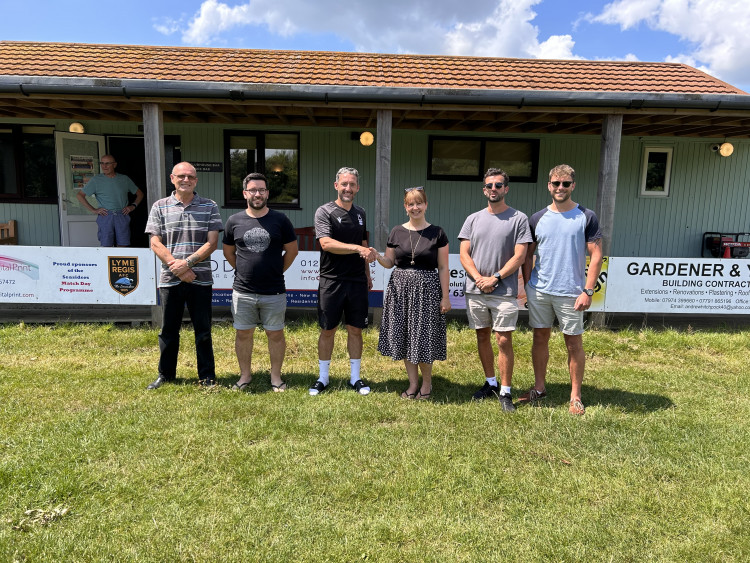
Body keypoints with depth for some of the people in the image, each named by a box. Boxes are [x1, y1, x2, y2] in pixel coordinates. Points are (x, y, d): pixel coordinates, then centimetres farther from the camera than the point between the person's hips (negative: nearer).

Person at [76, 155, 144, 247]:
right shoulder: (96, 180, 6)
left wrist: (133, 206, 4)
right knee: (106, 246, -5)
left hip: (122, 217, 1)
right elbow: (79, 195, 7)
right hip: (105, 217, -1)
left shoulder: (124, 179, 11)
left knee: (123, 245, -1)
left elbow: (139, 194, 20)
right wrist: (93, 210, -2)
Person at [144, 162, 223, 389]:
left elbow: (212, 243, -3)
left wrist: (187, 263, -13)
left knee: (203, 330, 6)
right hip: (169, 279, 1)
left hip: (200, 279, -1)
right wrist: (176, 267, -11)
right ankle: (165, 374, 26)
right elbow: (155, 244, 1)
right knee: (168, 330, 11)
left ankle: (207, 376, 17)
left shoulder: (209, 207, 4)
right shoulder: (160, 207, 6)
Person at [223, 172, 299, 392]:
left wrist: (276, 271, 7)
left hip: (274, 291, -1)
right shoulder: (234, 221, 4)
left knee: (275, 334, 7)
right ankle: (245, 375, 26)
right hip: (243, 291, 2)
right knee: (243, 333, 10)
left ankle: (276, 377, 21)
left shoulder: (280, 220, -1)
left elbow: (292, 251, 6)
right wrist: (244, 272, 10)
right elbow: (228, 252, 15)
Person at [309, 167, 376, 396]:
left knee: (355, 330, 9)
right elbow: (326, 243, -19)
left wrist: (367, 274, 17)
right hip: (332, 281, -4)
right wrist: (358, 249, -25)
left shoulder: (360, 213, 13)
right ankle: (323, 378, 19)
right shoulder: (325, 211, -4)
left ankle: (355, 378, 21)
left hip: (357, 282, 4)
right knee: (327, 330, 5)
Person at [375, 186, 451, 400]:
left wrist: (445, 296, -4)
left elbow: (443, 268, 0)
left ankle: (426, 383, 21)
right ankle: (413, 383, 23)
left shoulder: (437, 233, 0)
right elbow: (390, 263, 11)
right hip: (401, 288, 3)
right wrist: (377, 257, -10)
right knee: (405, 336, 7)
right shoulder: (397, 232, 7)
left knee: (424, 337, 0)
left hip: (427, 289, -3)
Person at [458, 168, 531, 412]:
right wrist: (479, 278, -9)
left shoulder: (518, 218, 0)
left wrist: (495, 278, -13)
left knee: (504, 340, -4)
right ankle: (490, 383, 27)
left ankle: (505, 392, 7)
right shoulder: (473, 219, 9)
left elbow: (519, 256, -6)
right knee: (482, 337, 12)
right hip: (475, 290, 4)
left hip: (504, 291, -4)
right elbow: (464, 254, 5)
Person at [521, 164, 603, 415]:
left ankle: (575, 396, 19)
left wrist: (588, 291, -11)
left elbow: (596, 256, -4)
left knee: (574, 343, 6)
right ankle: (539, 388, 27)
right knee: (540, 338, 12)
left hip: (571, 292, -3)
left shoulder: (586, 217, -3)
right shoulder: (537, 218, 5)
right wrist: (527, 286, 3)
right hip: (539, 291, 3)